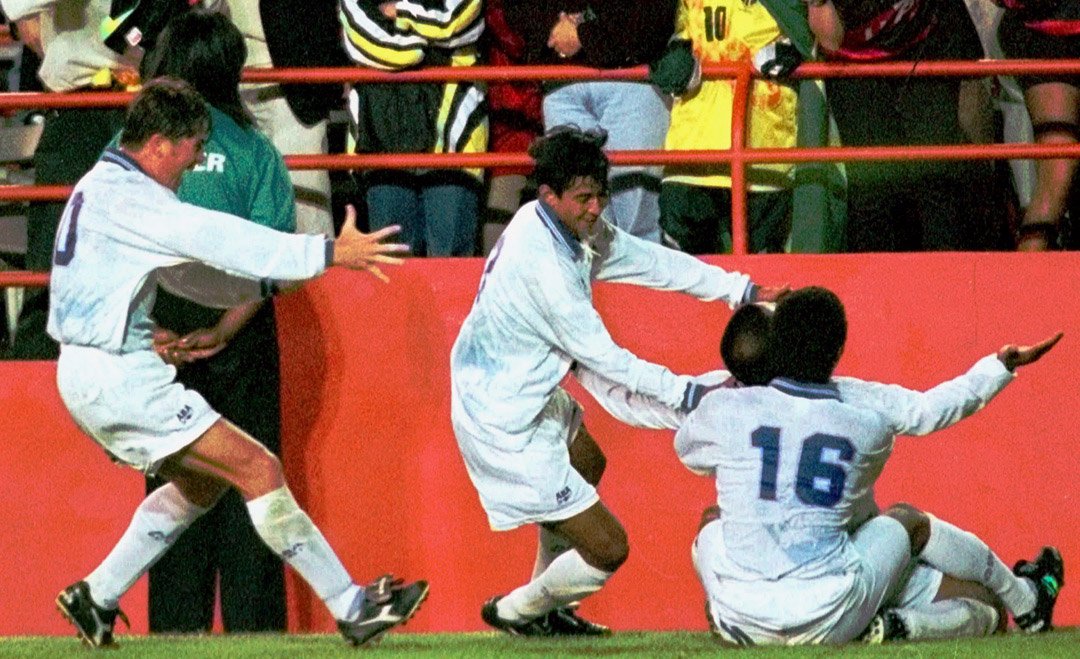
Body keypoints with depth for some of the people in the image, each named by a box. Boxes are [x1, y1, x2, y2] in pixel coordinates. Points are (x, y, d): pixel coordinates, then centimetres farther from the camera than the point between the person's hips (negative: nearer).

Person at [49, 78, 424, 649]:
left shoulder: (107, 189, 17)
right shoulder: (122, 194, -16)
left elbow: (187, 273, 22)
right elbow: (216, 238, -23)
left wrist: (271, 282, 10)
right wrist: (327, 254, -24)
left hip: (100, 379, 11)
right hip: (116, 376, -11)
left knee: (201, 483, 21)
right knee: (257, 469, -10)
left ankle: (96, 598, 23)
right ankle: (352, 608, -10)